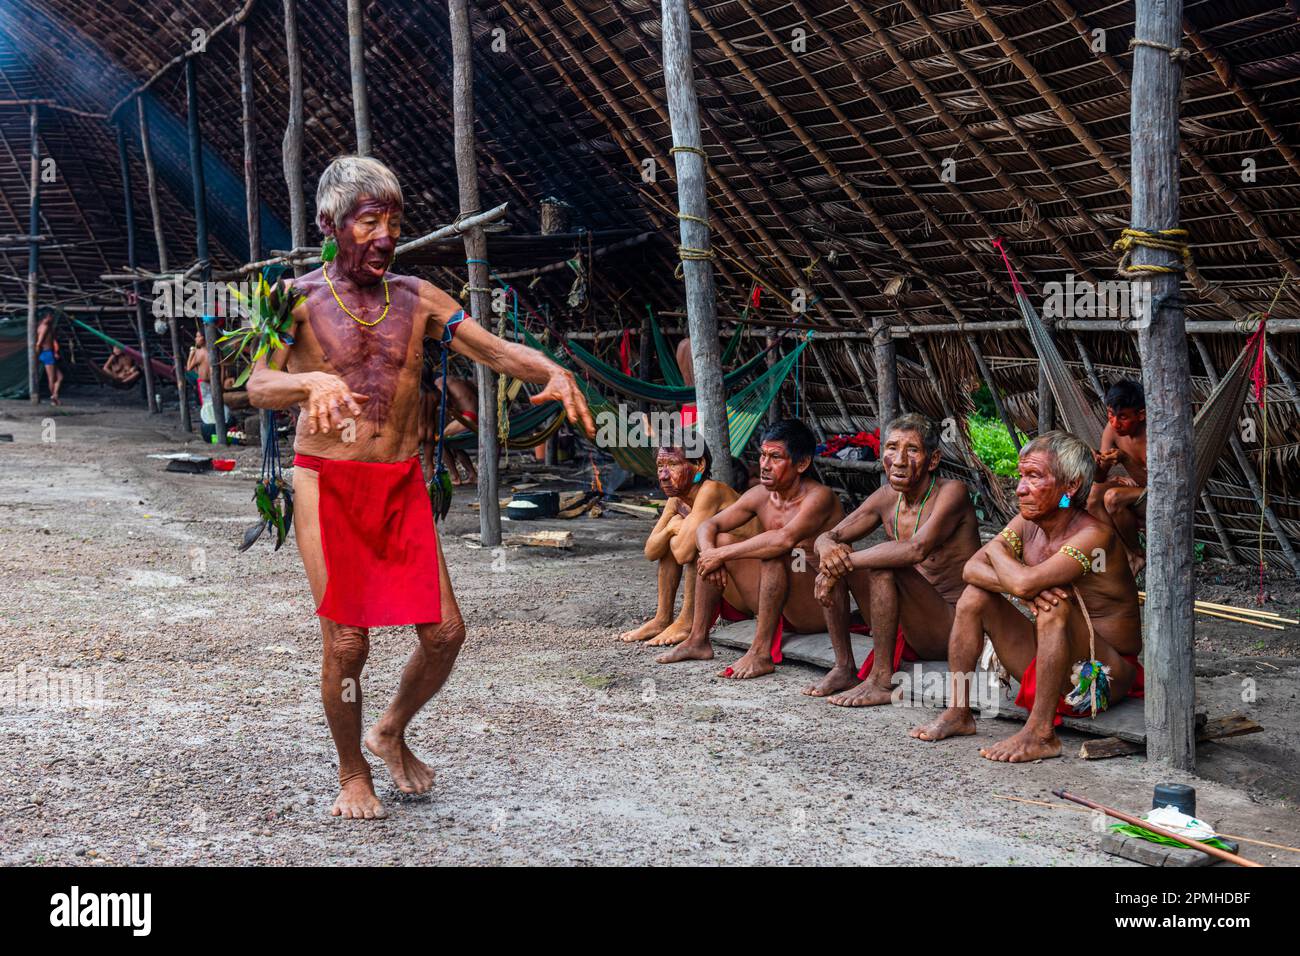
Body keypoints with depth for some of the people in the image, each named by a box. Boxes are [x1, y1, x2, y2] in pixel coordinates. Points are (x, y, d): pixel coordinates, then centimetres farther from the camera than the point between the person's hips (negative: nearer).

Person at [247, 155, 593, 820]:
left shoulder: (417, 298, 7)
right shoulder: (300, 298, -3)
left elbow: (497, 350, -1)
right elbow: (260, 387, -16)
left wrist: (553, 372, -21)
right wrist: (314, 381, -38)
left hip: (403, 486, 4)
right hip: (329, 484, -4)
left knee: (444, 633, 2)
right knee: (347, 641, -3)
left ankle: (391, 733, 31)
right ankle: (352, 773, 22)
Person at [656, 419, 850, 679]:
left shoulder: (819, 497, -17)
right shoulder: (760, 495, 5)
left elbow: (785, 539, -35)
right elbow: (708, 526, 6)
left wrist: (722, 554, -27)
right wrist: (709, 552, -19)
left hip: (821, 608, -7)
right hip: (777, 607, 7)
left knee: (776, 555, -33)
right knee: (719, 540, -1)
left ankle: (761, 654, -27)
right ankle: (698, 640, 1)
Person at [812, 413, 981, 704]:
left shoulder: (952, 492, -16)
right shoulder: (887, 498, 4)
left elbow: (917, 549, -34)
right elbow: (826, 537, 4)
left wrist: (846, 561, -29)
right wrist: (828, 549, -22)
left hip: (952, 627, -7)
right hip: (909, 628, 7)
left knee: (884, 566, -29)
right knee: (831, 556, -2)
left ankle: (881, 680, -20)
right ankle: (844, 668, 0)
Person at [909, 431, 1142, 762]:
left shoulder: (1094, 535, -23)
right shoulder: (1028, 523, 0)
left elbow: (1024, 582, -36)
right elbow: (972, 568, -8)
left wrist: (998, 550, -14)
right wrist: (1020, 589, -28)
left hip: (1107, 673, -7)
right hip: (1046, 662, 7)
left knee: (1056, 606, -34)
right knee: (976, 595, -5)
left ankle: (1040, 732, -29)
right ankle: (958, 712, -2)